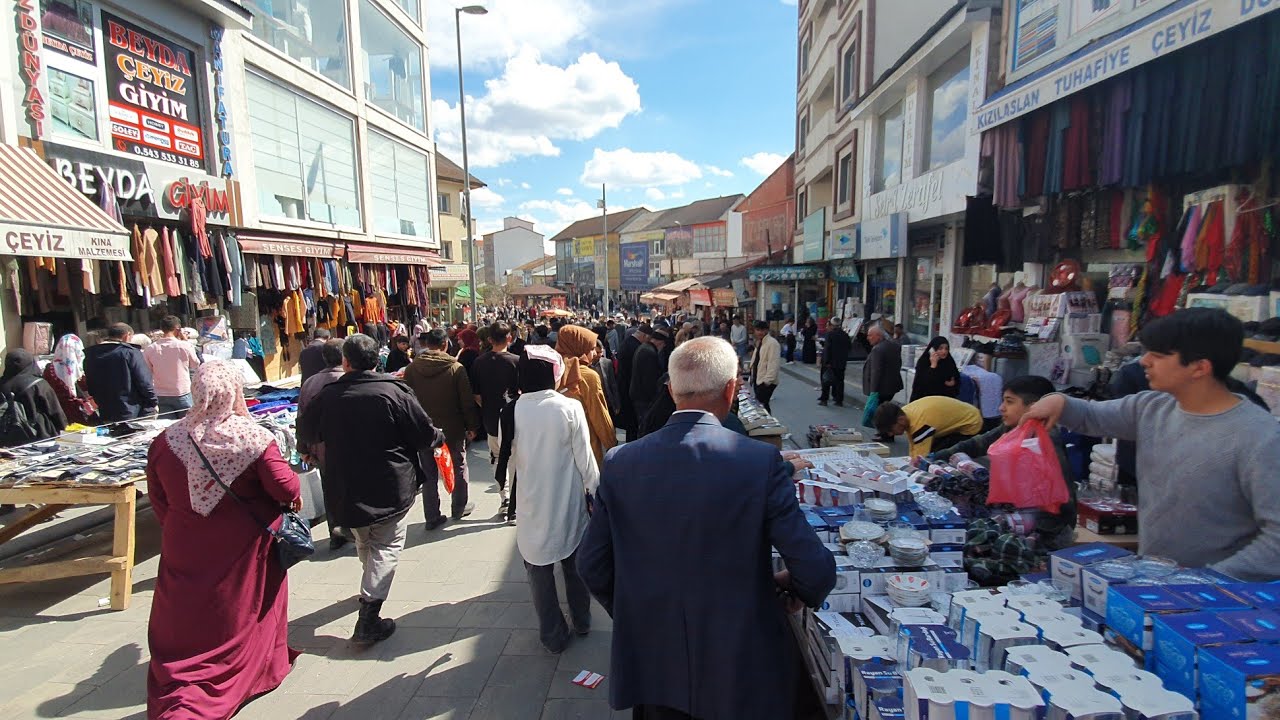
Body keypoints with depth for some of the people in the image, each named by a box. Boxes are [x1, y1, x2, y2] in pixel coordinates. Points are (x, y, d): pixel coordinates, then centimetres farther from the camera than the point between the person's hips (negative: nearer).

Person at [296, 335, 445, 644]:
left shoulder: (328, 396, -4)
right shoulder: (395, 392, -15)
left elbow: (306, 435, 12)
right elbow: (426, 434, -11)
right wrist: (441, 437, 11)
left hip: (346, 489, 4)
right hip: (391, 488, -4)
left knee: (364, 543, 25)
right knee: (386, 547, 5)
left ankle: (371, 588, 48)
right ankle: (369, 618, -3)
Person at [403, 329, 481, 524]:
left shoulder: (412, 368, -5)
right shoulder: (455, 367, -13)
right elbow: (467, 400, -11)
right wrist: (472, 426, -1)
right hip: (453, 428, -2)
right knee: (458, 468, 16)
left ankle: (432, 517, 17)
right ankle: (459, 508, 28)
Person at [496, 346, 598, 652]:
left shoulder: (513, 411, -12)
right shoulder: (570, 408, -16)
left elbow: (509, 459, 0)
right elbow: (585, 458, -11)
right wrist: (595, 490, 2)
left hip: (533, 504, 0)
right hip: (568, 501, 0)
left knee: (540, 569, 16)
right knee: (574, 563, 21)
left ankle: (553, 634, 28)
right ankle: (581, 620, 39)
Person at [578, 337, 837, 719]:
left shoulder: (619, 462, -11)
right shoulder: (761, 461, -20)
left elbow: (591, 565, -3)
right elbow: (816, 570, -17)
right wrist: (799, 590, 6)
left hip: (652, 662, 2)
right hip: (743, 669, -2)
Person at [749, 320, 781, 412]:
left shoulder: (772, 343, -15)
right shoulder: (759, 342, 14)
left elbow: (774, 364, -21)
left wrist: (767, 380, -24)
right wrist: (752, 377, 19)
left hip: (766, 382, -9)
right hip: (758, 380, 9)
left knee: (762, 405, -11)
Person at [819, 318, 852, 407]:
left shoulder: (830, 334, -13)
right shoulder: (845, 334, 0)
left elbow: (827, 348, -16)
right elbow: (850, 348, 5)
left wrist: (827, 361, -13)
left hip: (831, 362, -4)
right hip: (842, 363, 4)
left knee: (826, 380, 6)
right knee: (840, 381, 9)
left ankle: (824, 399, 8)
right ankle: (839, 400, 10)